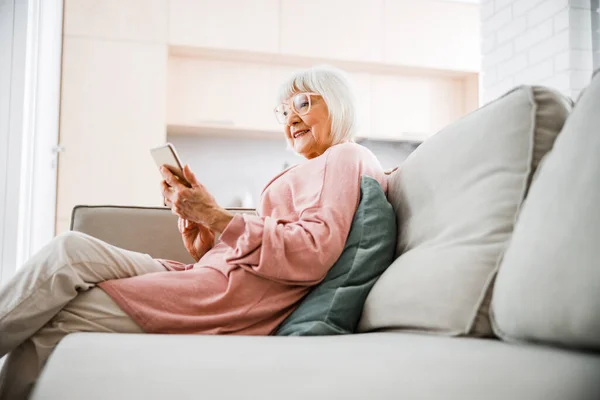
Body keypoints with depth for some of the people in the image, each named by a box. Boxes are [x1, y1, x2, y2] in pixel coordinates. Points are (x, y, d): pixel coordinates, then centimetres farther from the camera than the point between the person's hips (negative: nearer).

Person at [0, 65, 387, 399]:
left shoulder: (345, 157, 1)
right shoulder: (309, 172, 30)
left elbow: (312, 255, -17)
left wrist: (216, 217, -16)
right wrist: (207, 253, 7)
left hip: (237, 294, -9)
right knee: (71, 249, -5)